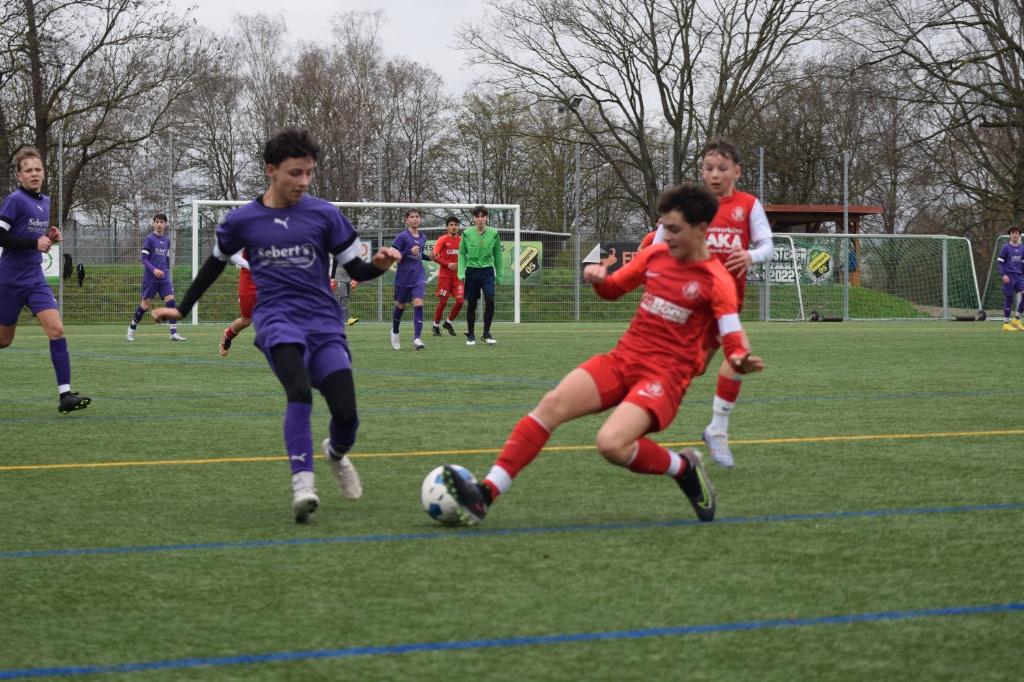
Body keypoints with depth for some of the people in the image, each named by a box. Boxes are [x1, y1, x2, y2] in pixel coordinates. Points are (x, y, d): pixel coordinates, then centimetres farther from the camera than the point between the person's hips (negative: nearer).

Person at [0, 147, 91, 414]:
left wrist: (49, 237, 3)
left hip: (35, 279, 6)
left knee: (56, 329, -12)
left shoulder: (44, 201, 10)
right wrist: (35, 243, -22)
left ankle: (65, 394, -17)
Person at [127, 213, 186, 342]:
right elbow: (143, 258, -10)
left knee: (171, 301, -10)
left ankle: (174, 333, -11)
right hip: (150, 278, -5)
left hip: (164, 278, 5)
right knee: (145, 305, -1)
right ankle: (131, 330, 20)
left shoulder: (167, 240, 12)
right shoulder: (149, 238, -6)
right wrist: (154, 270, -22)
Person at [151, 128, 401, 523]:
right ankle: (303, 486, -37)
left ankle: (336, 454, 28)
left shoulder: (323, 215, 4)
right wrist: (182, 309, 27)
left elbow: (355, 269, 8)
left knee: (346, 412, -10)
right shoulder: (242, 220, 5)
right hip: (278, 321, -2)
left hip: (325, 325, 2)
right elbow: (215, 264, 22)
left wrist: (379, 265, -14)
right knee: (300, 391, -31)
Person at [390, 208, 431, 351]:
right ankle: (395, 332, 37)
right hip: (403, 276, -3)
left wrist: (429, 256, 4)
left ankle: (416, 339, -18)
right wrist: (410, 251, -23)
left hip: (418, 276, 3)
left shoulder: (422, 237, 8)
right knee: (401, 305, 11)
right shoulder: (402, 236, -8)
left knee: (418, 305, -13)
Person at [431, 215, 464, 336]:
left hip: (457, 276, 4)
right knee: (443, 302, -3)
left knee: (460, 300, -7)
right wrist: (447, 264, -20)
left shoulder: (461, 240, 8)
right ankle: (436, 326, 15)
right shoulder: (442, 240, -6)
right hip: (444, 275, -4)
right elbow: (434, 256, -12)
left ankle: (449, 323, 13)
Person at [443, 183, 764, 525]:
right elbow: (613, 289, 24)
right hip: (623, 357, 5)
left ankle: (684, 468, 1)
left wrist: (742, 362, -35)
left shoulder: (715, 280, -7)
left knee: (611, 444, -30)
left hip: (665, 375, -5)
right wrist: (598, 278, 0)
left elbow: (734, 343, -12)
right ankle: (483, 495, -24)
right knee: (553, 402, -20)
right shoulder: (655, 255, 9)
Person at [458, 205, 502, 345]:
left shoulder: (494, 234, -2)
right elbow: (462, 254, 3)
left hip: (488, 271, 0)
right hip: (472, 271, 0)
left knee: (490, 300, -14)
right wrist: (461, 272, -8)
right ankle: (470, 335, 17)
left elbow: (497, 255, 8)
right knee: (472, 303, 5)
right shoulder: (467, 234, -4)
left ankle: (486, 333, 0)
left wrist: (499, 275, 10)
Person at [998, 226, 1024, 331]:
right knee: (1009, 298, -2)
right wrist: (1003, 275, -14)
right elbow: (1000, 262, -4)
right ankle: (1006, 323, 6)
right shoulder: (1005, 247, -3)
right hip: (1009, 276, -5)